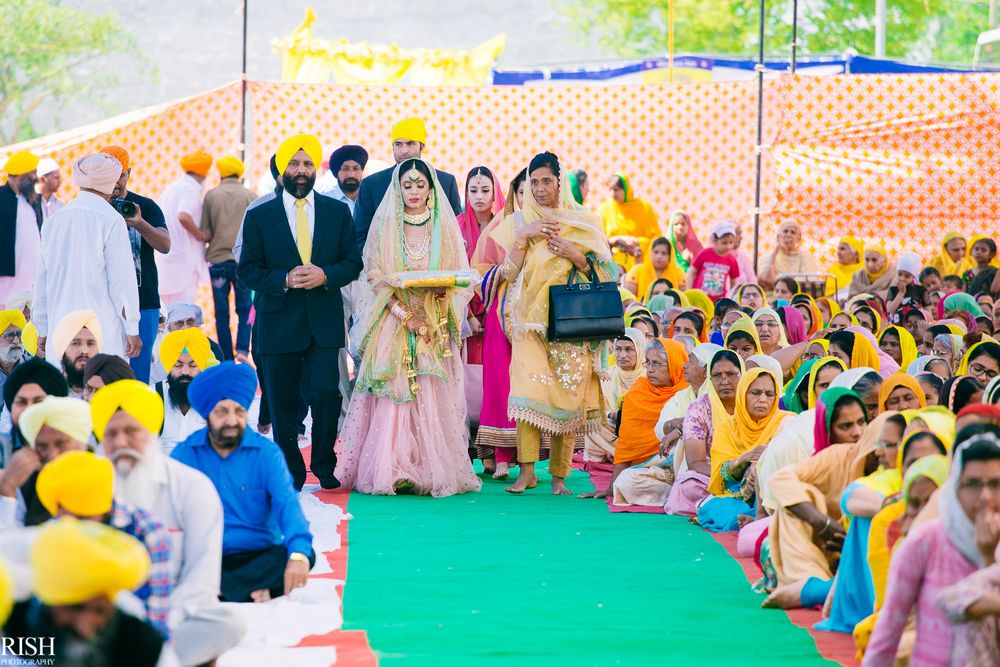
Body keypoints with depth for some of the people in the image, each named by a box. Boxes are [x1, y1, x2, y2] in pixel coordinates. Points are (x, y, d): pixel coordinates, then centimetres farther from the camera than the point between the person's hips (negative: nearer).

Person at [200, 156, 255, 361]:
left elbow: (205, 234, -2)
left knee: (221, 313, 7)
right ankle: (242, 349, -8)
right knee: (245, 308, 10)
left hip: (218, 259, 0)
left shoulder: (211, 195, 2)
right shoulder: (250, 196, 2)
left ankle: (227, 359, 8)